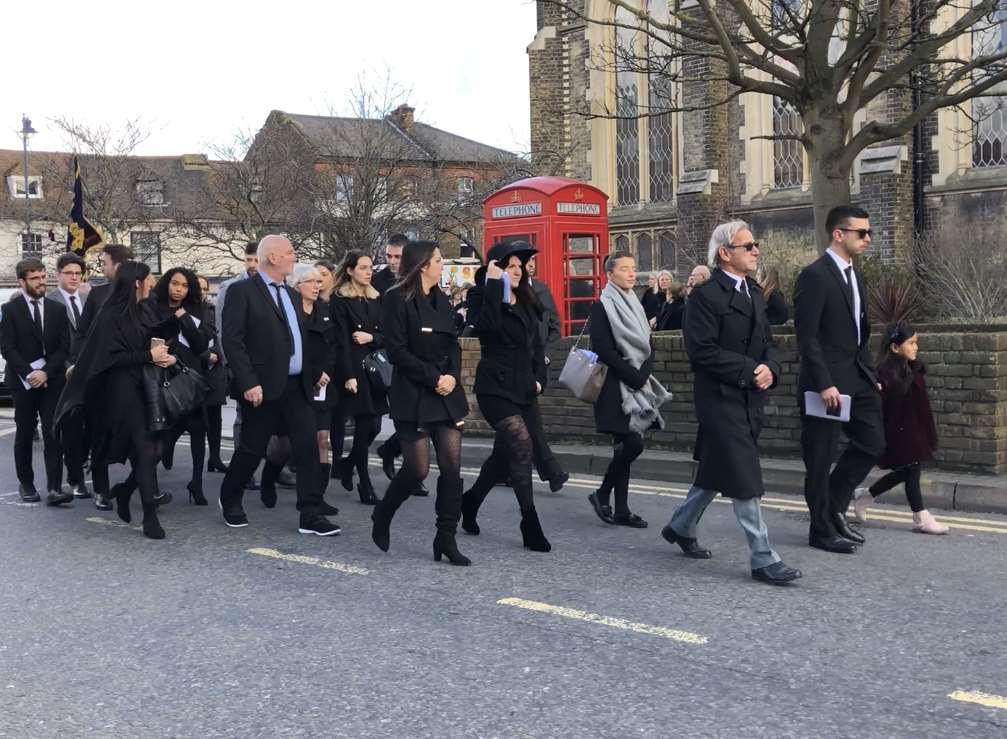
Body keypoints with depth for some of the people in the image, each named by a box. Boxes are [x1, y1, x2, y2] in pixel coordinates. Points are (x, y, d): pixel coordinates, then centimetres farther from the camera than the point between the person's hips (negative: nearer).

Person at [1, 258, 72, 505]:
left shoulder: (57, 310, 8)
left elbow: (64, 347, 3)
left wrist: (46, 372, -10)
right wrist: (29, 374, -14)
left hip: (52, 381, 1)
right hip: (24, 382, -1)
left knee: (54, 436, -7)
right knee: (24, 435, 8)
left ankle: (54, 489, -11)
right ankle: (26, 484, 20)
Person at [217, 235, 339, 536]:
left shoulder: (292, 295, 16)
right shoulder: (242, 291, -7)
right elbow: (232, 340, -13)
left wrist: (312, 376, 10)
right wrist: (248, 383, -19)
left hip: (296, 386, 6)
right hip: (263, 388, -6)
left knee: (308, 448, -1)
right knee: (252, 449, 6)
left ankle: (311, 516, 2)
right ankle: (230, 499, 30)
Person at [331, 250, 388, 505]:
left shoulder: (375, 299, 15)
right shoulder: (340, 300, -3)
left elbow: (385, 335, 15)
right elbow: (342, 341, -10)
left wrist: (371, 337, -7)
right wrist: (349, 376, -17)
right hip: (354, 368, -6)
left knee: (373, 425, 4)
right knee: (366, 425, -7)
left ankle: (348, 463, 30)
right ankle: (365, 486, 2)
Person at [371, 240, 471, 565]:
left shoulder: (441, 300, 14)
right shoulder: (397, 300, -7)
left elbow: (453, 345, 13)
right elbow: (397, 352, -13)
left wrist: (452, 376, -6)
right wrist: (433, 378, -16)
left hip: (447, 394, 6)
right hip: (413, 395, -6)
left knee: (452, 465, 0)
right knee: (418, 468, -4)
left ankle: (446, 538, 7)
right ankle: (382, 516, 22)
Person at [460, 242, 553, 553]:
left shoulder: (527, 303, 14)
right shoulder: (483, 298, -6)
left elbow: (536, 344, 19)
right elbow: (487, 324, -28)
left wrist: (539, 377, 7)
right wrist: (493, 284, -23)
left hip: (523, 387, 8)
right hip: (495, 387, -7)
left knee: (506, 453, 13)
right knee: (521, 445, -20)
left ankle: (470, 501, 35)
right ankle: (530, 525, -16)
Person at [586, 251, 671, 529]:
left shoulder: (635, 306, 15)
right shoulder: (602, 308, -7)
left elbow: (648, 348, 13)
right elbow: (604, 350, -15)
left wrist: (643, 375, -6)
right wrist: (634, 376, -15)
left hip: (636, 386, 7)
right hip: (615, 387, -7)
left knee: (625, 447, 6)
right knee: (632, 444, -14)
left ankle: (622, 509, 10)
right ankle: (602, 494, 4)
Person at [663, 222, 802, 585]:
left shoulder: (754, 292, 15)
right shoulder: (707, 295, -13)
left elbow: (767, 342, 17)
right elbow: (703, 351, -19)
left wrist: (770, 369, -4)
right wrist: (748, 371, -18)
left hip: (750, 399, 9)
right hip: (721, 398, -9)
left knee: (716, 472, 18)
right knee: (744, 479, -8)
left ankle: (680, 527, 37)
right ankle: (763, 559, -3)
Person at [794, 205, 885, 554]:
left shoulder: (855, 276, 14)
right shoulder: (815, 275, -14)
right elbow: (807, 336, -18)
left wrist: (871, 374, 12)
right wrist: (824, 384, -22)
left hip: (858, 378, 9)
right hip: (827, 381, -9)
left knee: (873, 443, 10)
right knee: (821, 458, 2)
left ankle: (834, 507, 25)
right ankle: (822, 530, 14)